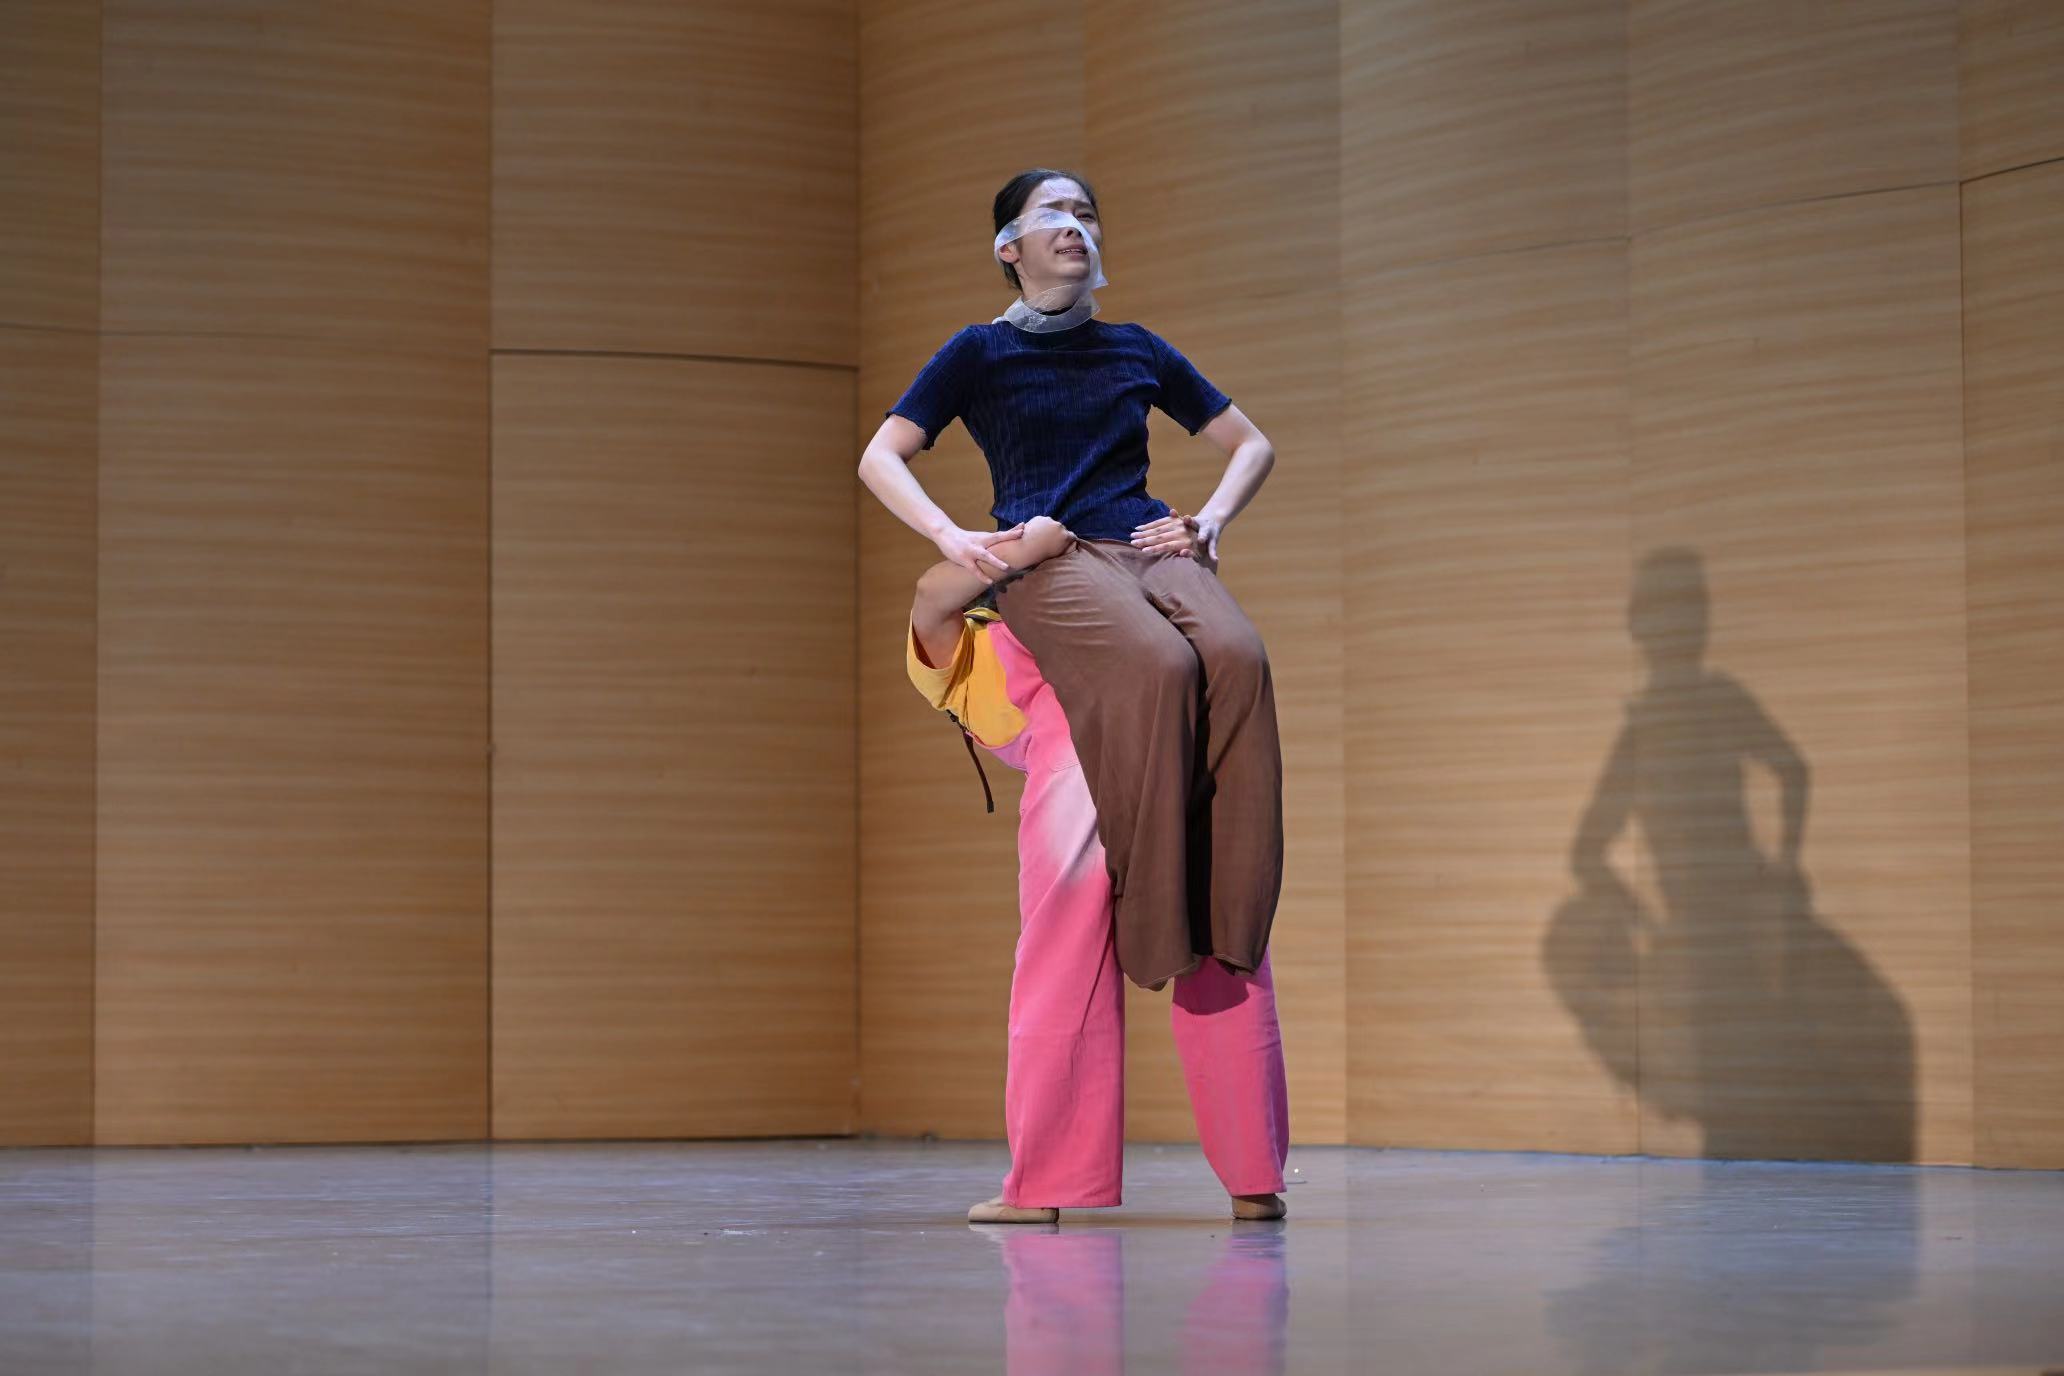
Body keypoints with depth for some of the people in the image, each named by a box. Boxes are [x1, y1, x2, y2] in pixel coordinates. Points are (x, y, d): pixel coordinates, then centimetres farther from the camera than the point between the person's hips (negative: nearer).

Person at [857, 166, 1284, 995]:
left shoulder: (1136, 350, 24)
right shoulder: (981, 351, 16)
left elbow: (1251, 446, 30)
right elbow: (879, 460, 10)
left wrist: (1211, 518, 9)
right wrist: (952, 540, -7)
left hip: (1150, 546, 3)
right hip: (1047, 556, -3)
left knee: (1239, 657, -34)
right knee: (1159, 664, -38)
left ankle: (1230, 925, -35)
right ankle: (1159, 934, -35)